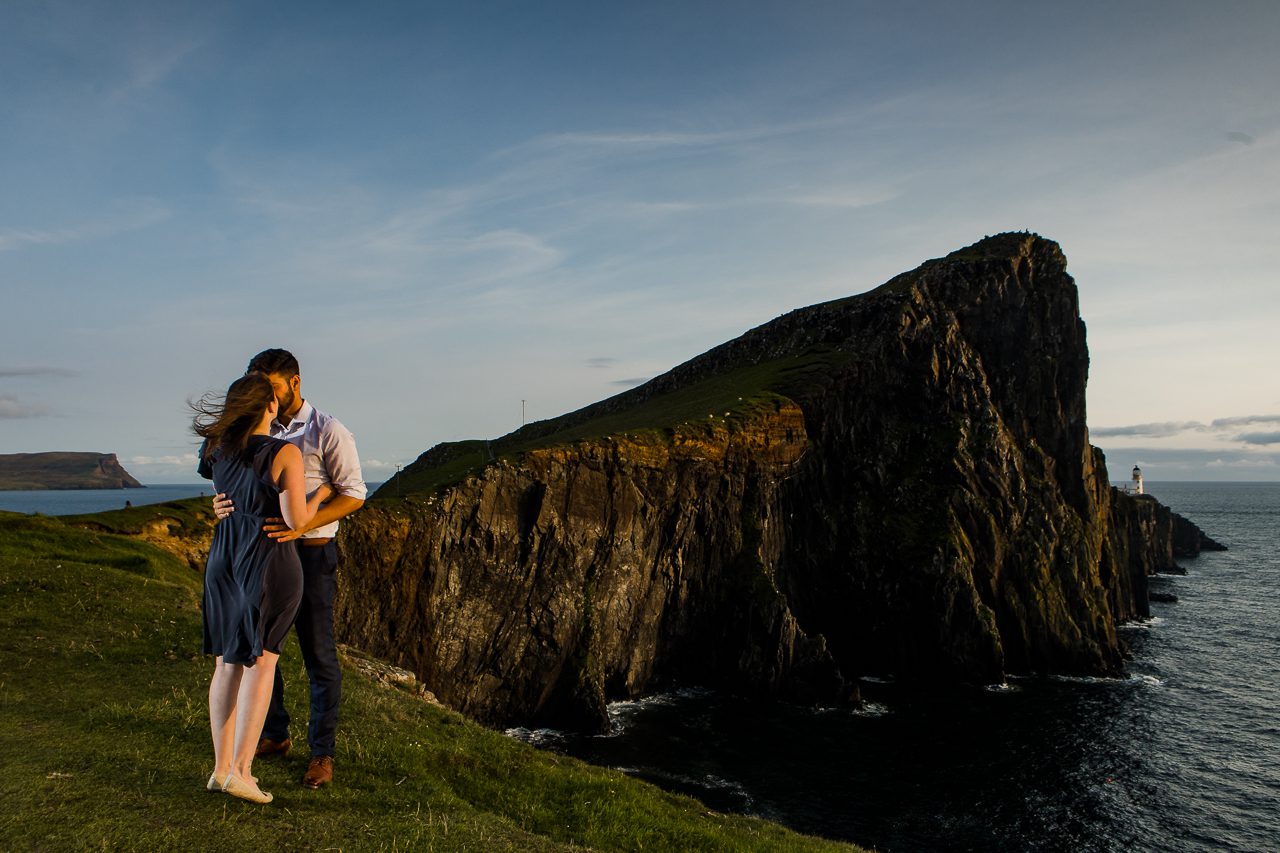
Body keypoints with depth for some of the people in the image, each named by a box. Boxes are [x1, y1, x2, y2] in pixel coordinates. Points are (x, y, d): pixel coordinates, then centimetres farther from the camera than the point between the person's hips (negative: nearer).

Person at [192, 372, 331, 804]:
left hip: (224, 561, 6)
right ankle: (240, 771, -5)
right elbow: (296, 520, -16)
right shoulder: (285, 454, -16)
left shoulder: (218, 449, 2)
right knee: (261, 662, -1)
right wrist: (320, 493, 2)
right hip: (271, 562, -6)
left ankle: (221, 767, 15)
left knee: (227, 662, 12)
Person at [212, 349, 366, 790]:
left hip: (311, 553, -6)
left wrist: (303, 524, -28)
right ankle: (274, 736, 31)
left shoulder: (328, 432, -9)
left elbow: (353, 494, -14)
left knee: (318, 654, 3)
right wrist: (223, 504, -16)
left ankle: (323, 751, 15)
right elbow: (237, 486, 10)